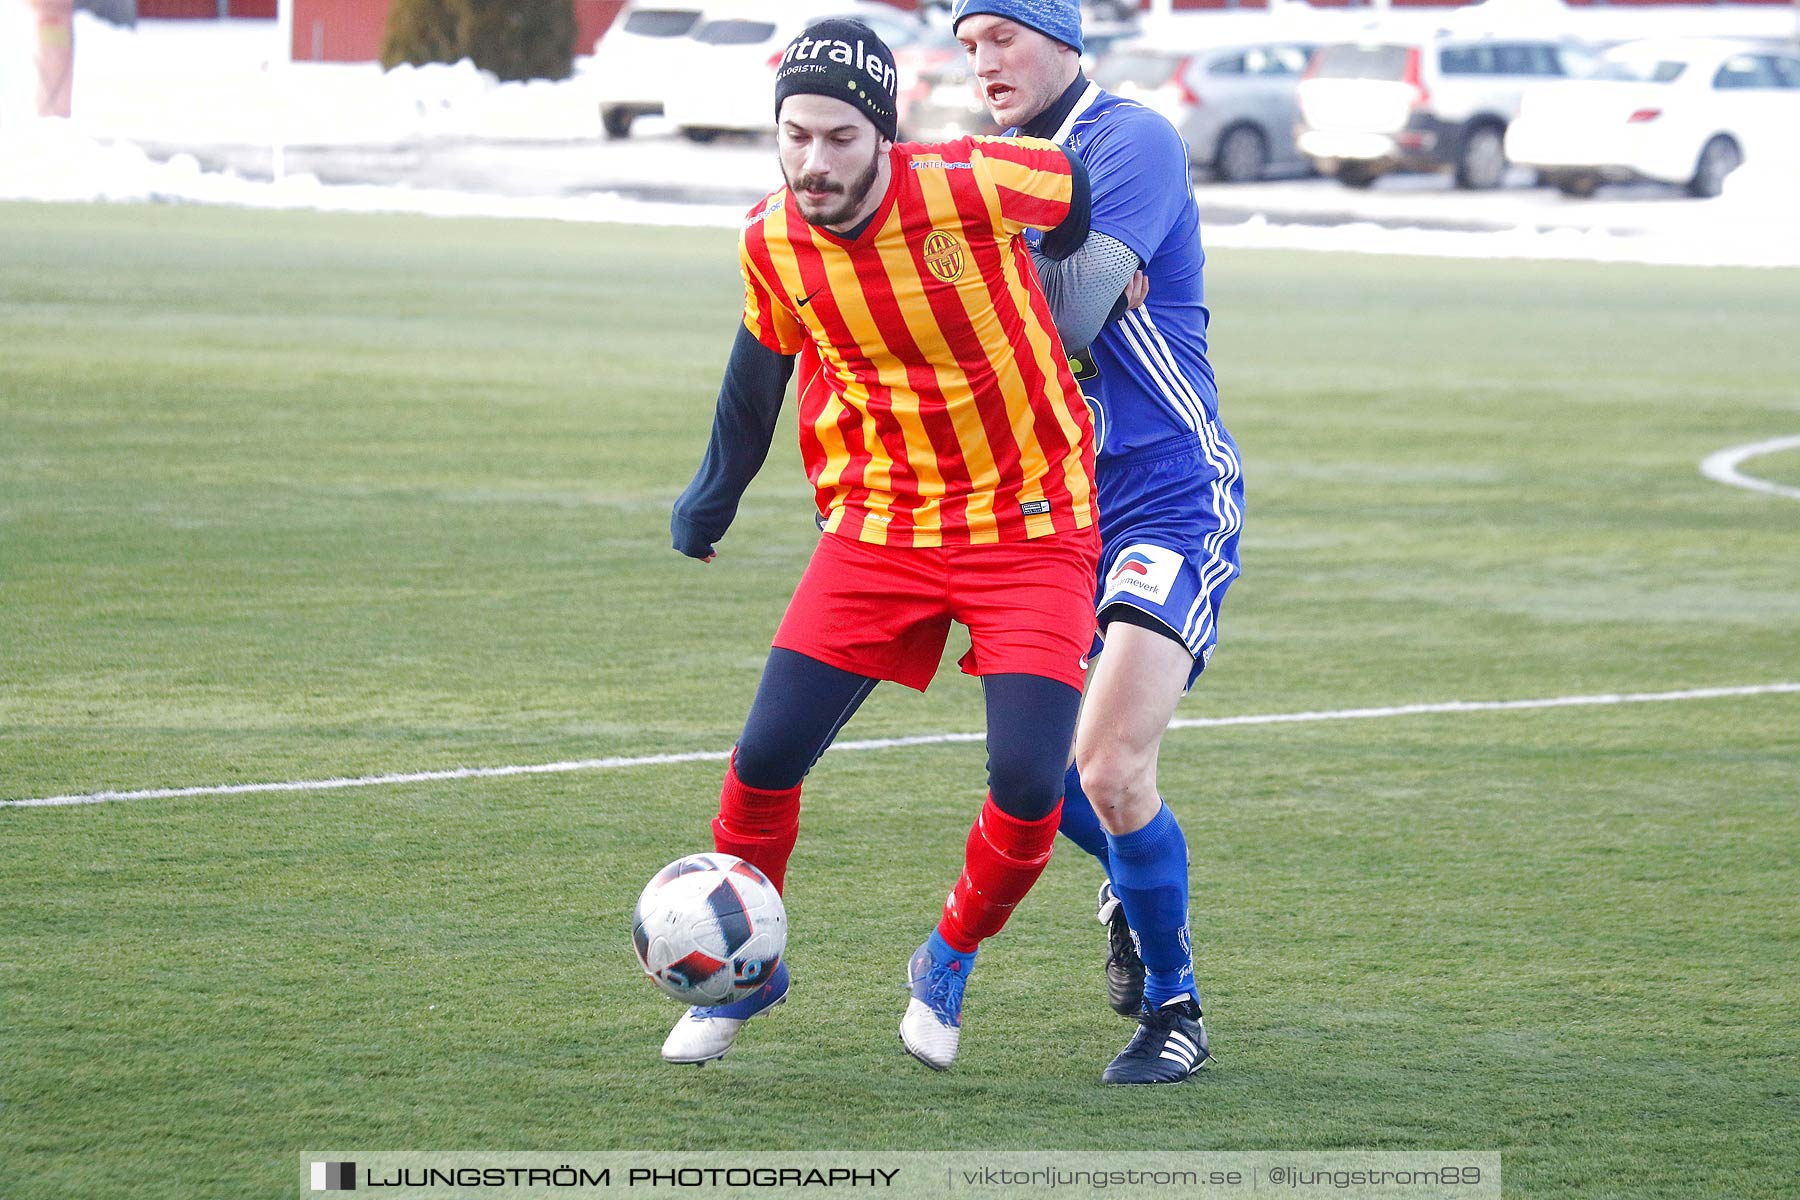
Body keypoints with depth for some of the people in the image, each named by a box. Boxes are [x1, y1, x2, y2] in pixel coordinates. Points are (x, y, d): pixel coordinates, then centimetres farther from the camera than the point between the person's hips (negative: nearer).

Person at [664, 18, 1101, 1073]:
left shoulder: (968, 187, -23)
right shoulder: (771, 242, -9)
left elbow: (1083, 189, -2)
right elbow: (764, 358, 13)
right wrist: (716, 492, 23)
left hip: (1029, 528, -3)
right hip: (878, 528, 3)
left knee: (1029, 783, -13)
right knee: (767, 758, -5)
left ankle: (950, 963, 17)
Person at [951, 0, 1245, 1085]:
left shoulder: (1131, 140, -13)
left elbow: (1072, 316, -25)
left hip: (1171, 499, -8)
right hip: (1055, 506, 8)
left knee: (1112, 771, -18)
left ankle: (1174, 1011, -1)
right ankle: (1136, 891, 43)